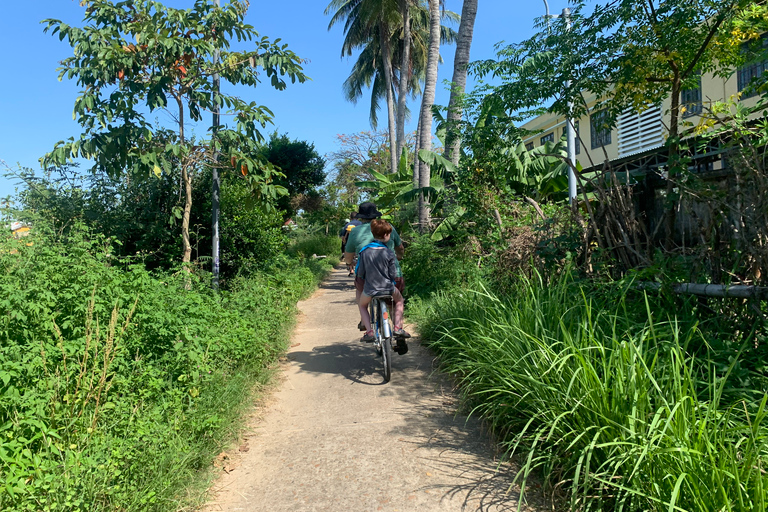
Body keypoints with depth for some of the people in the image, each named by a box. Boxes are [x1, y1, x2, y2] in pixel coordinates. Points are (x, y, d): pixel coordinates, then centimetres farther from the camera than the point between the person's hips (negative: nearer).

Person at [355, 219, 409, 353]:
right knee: (399, 301, 32)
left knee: (362, 305, 31)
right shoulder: (389, 253, -10)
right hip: (388, 289, 0)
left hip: (370, 290, 1)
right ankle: (398, 328, 19)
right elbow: (393, 274, -4)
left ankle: (369, 332, 15)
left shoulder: (364, 252, -8)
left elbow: (359, 274, -2)